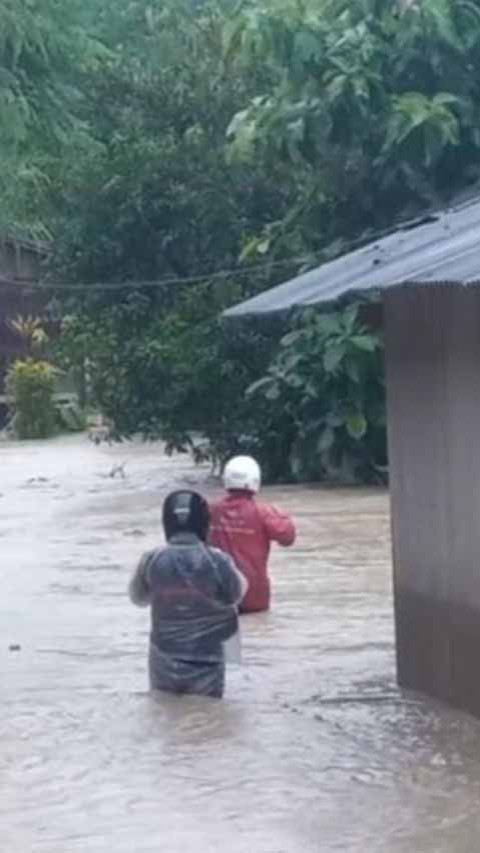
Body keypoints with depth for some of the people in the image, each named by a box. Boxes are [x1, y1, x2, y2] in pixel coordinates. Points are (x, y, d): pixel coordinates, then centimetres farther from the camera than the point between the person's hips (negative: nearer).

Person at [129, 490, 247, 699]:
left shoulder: (151, 561, -12)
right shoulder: (218, 562, -17)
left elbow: (138, 598, 6)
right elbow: (237, 593, 2)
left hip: (164, 664, 2)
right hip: (206, 664, -2)